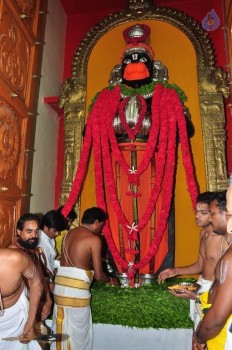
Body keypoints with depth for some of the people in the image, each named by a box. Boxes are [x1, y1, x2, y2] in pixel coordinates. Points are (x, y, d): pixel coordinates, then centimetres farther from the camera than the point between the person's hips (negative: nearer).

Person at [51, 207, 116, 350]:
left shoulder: (69, 234, 11)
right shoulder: (94, 239, -9)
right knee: (77, 332, 10)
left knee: (61, 328, 19)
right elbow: (98, 275, -7)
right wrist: (110, 279, 13)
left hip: (60, 284, 7)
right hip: (76, 288, -7)